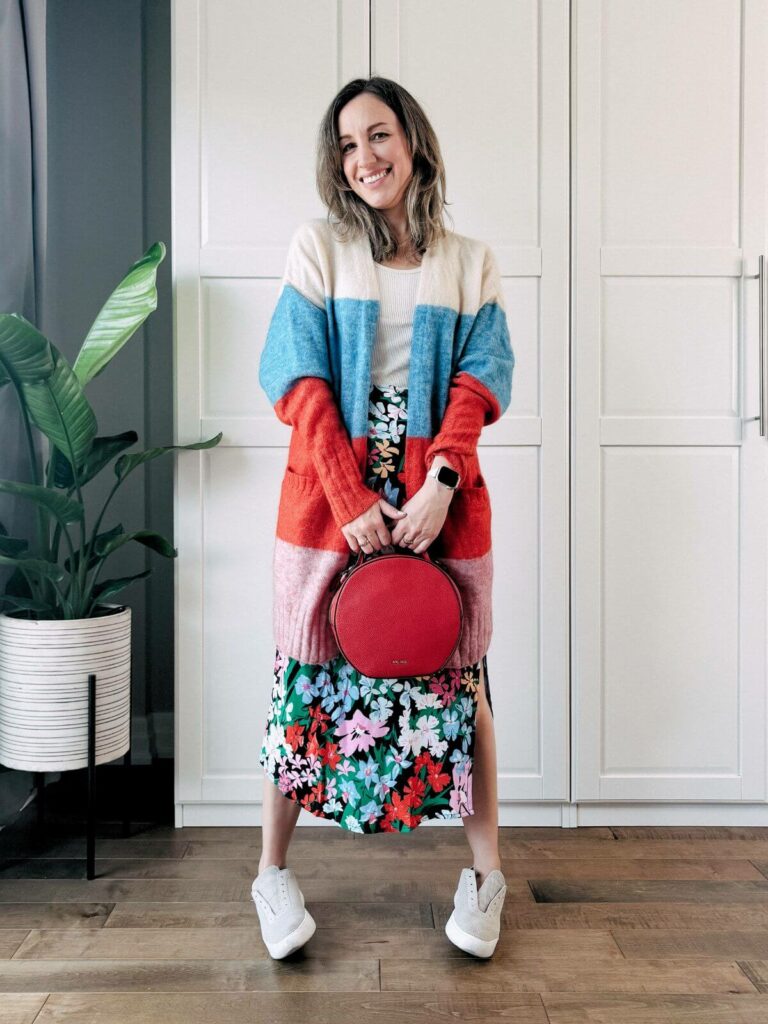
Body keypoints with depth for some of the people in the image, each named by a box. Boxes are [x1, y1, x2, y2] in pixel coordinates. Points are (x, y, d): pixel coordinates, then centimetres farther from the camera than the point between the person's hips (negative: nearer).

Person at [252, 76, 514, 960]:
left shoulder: (469, 262, 10)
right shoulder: (318, 247, 5)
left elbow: (478, 381, -1)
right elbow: (301, 380, -4)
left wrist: (440, 483, -17)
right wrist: (353, 499, -14)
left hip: (438, 492, 1)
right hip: (328, 489, -1)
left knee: (458, 674, 6)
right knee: (310, 672, 5)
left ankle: (485, 872, 22)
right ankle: (271, 873, 22)